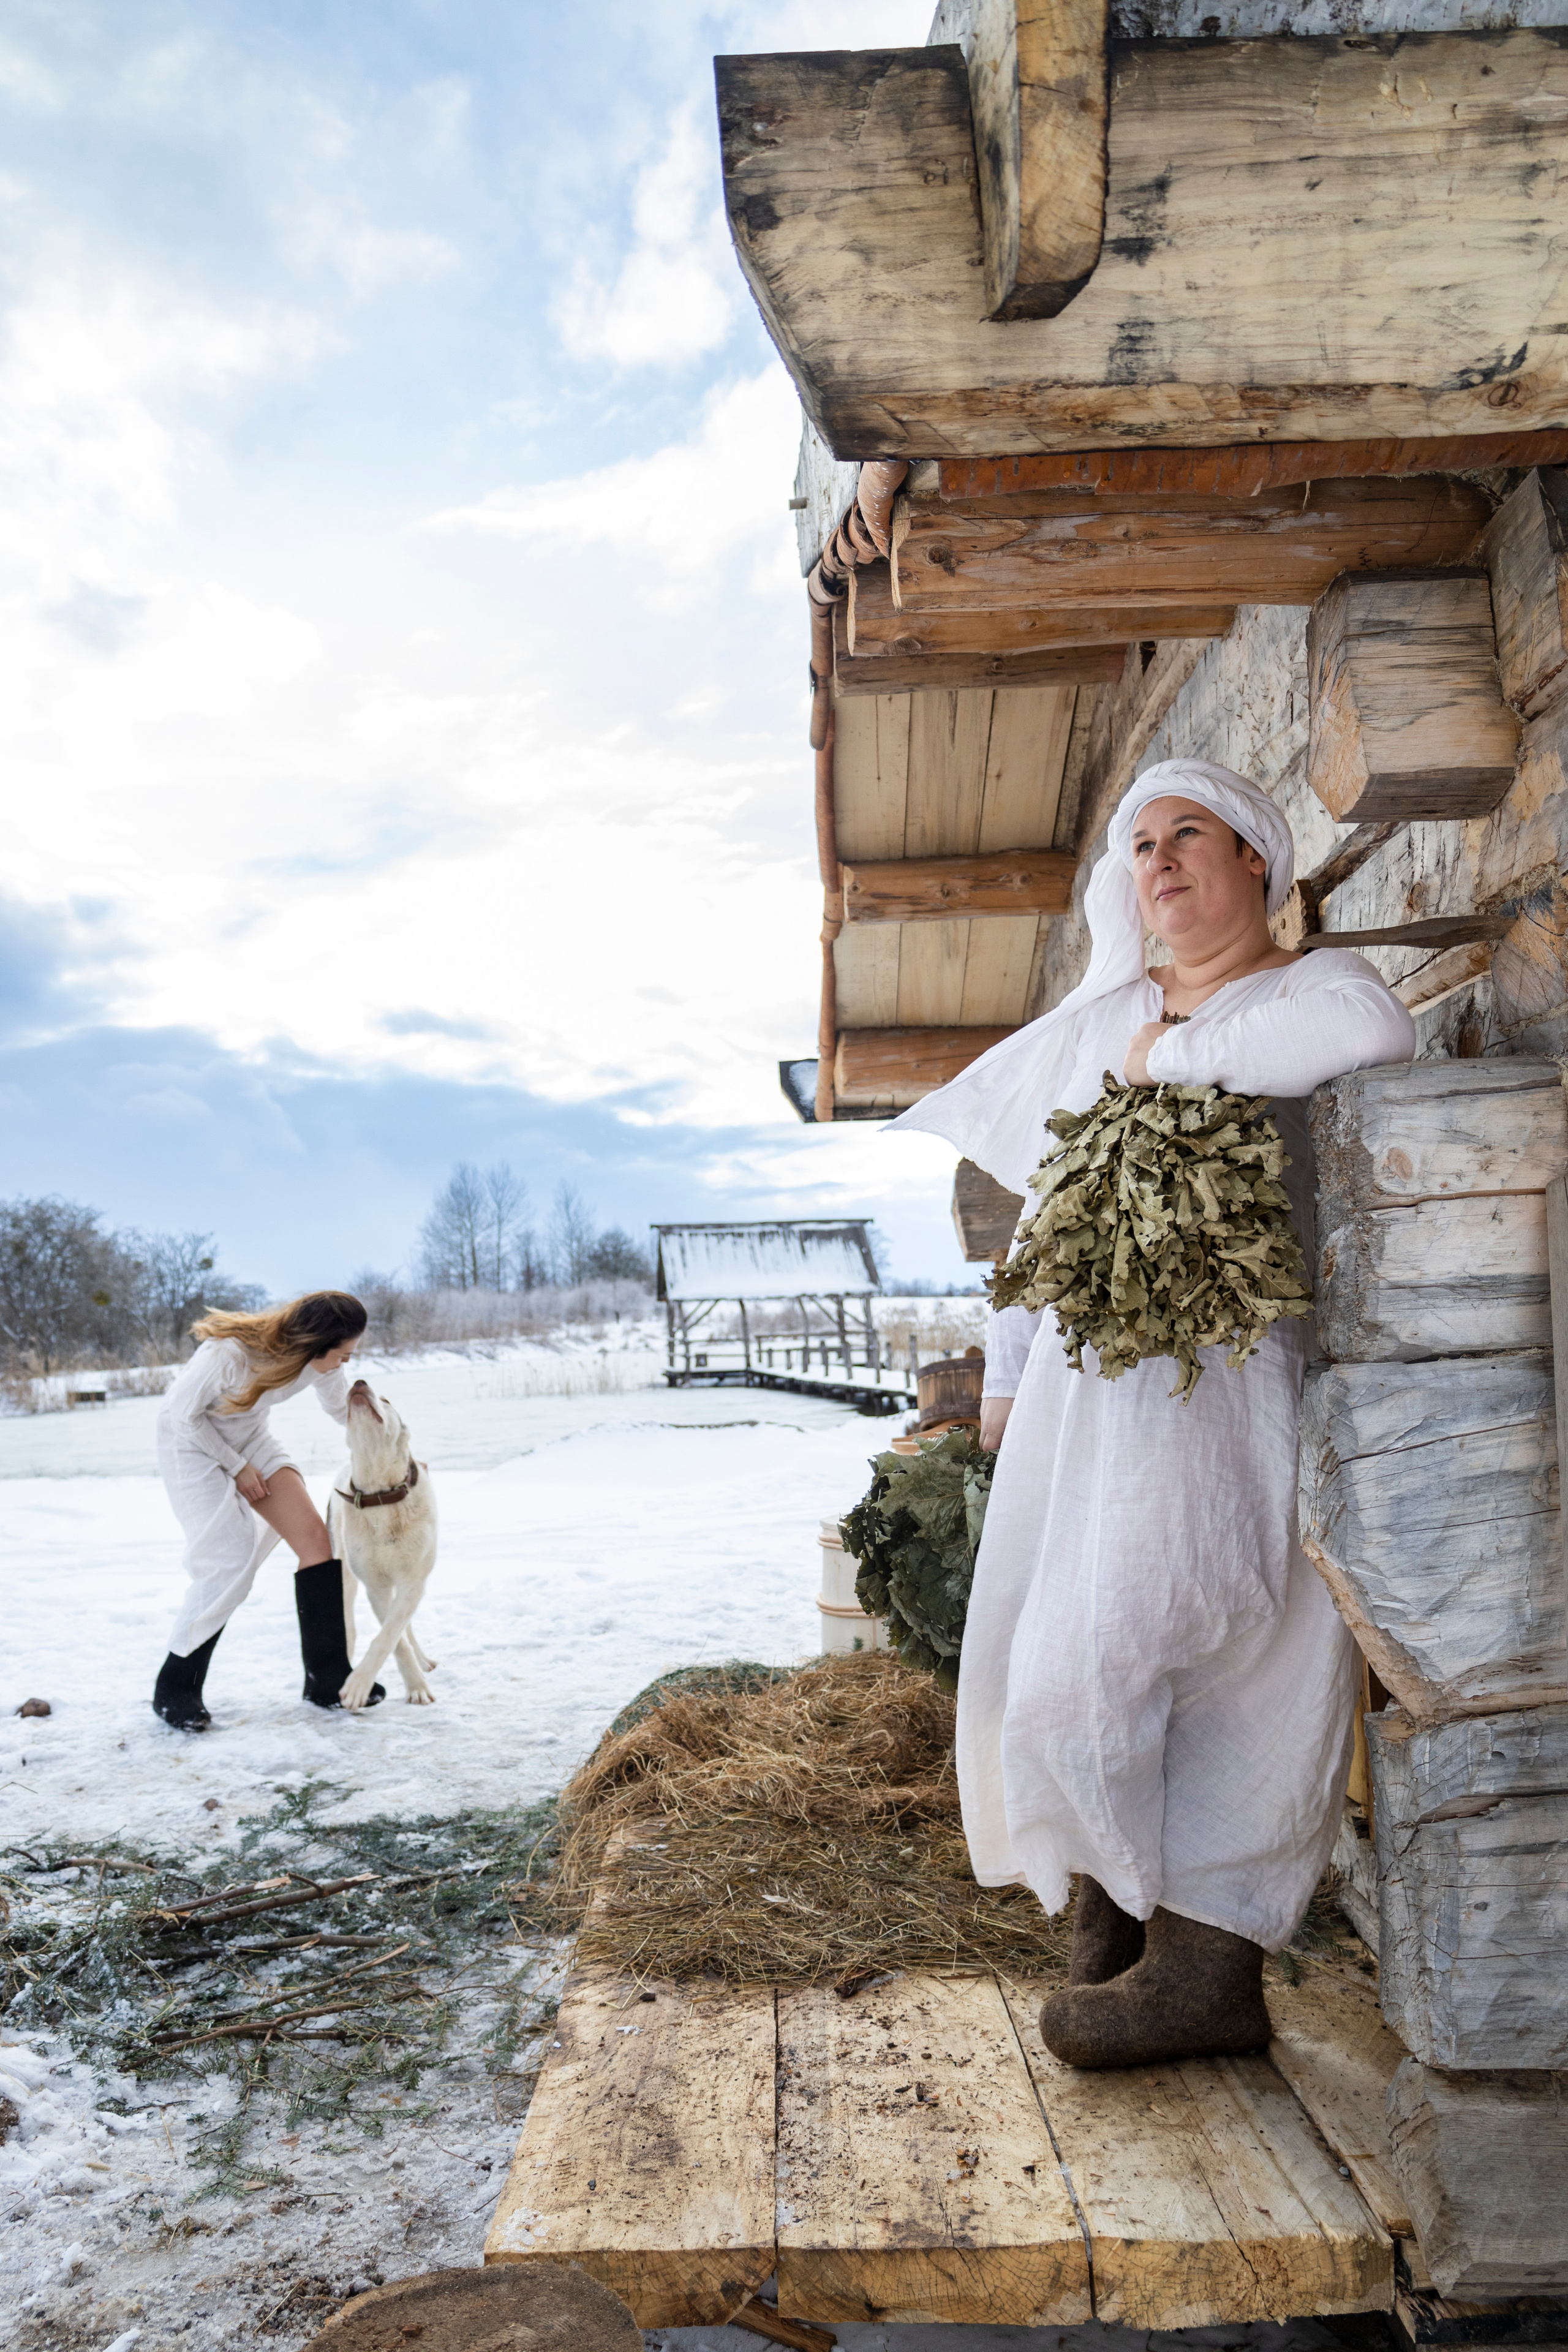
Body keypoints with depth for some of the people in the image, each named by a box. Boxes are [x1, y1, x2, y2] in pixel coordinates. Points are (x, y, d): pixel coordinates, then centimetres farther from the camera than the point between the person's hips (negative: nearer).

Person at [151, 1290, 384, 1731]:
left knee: (315, 1536, -9)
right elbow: (184, 1415, -21)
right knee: (229, 1563, -18)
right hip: (193, 1443, -6)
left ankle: (327, 1678, -1)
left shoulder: (320, 1362, -18)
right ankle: (174, 1688, 2)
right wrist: (237, 1467, -15)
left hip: (252, 1438, 6)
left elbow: (343, 1409, 3)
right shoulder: (229, 1353, -37)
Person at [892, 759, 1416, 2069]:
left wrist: (1177, 1053, -14)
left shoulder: (1315, 982, 2)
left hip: (1230, 1380, -6)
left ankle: (1206, 1964, 8)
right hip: (1085, 1379, 6)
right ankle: (1113, 1920, 22)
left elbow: (1373, 1034, -25)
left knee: (1131, 1656, -10)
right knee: (1049, 1658, 4)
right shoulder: (1099, 1019, 19)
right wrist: (1007, 1373, 18)